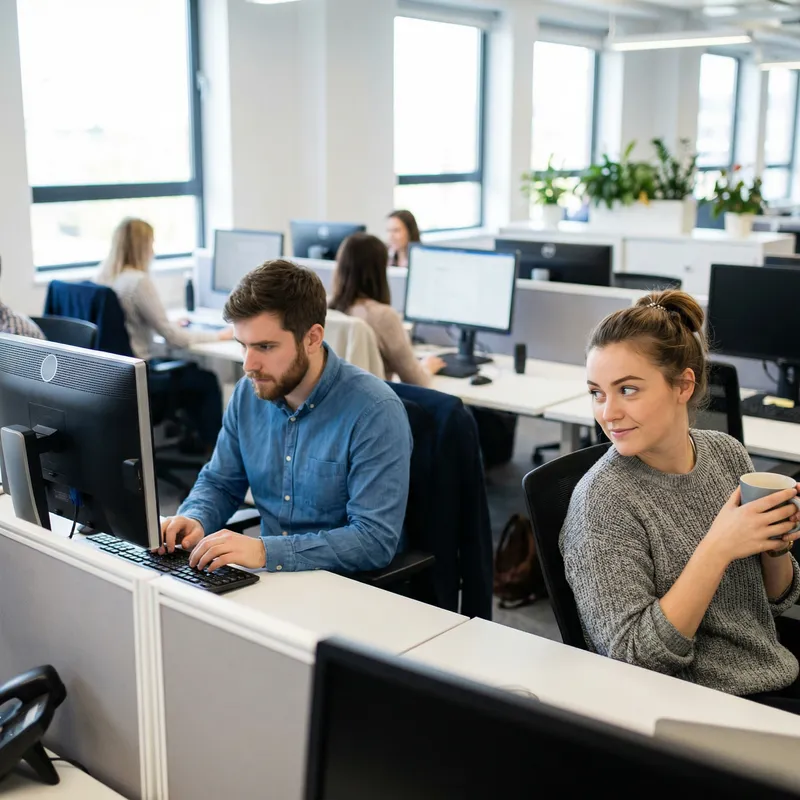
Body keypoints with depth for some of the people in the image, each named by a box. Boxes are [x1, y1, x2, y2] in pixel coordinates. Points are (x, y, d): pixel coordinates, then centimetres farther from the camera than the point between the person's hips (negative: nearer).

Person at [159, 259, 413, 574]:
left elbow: (376, 540, -24)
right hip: (270, 578, 6)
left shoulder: (375, 412, -19)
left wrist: (266, 551, -32)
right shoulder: (248, 393, 1)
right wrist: (194, 520, -9)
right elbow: (219, 482, 14)